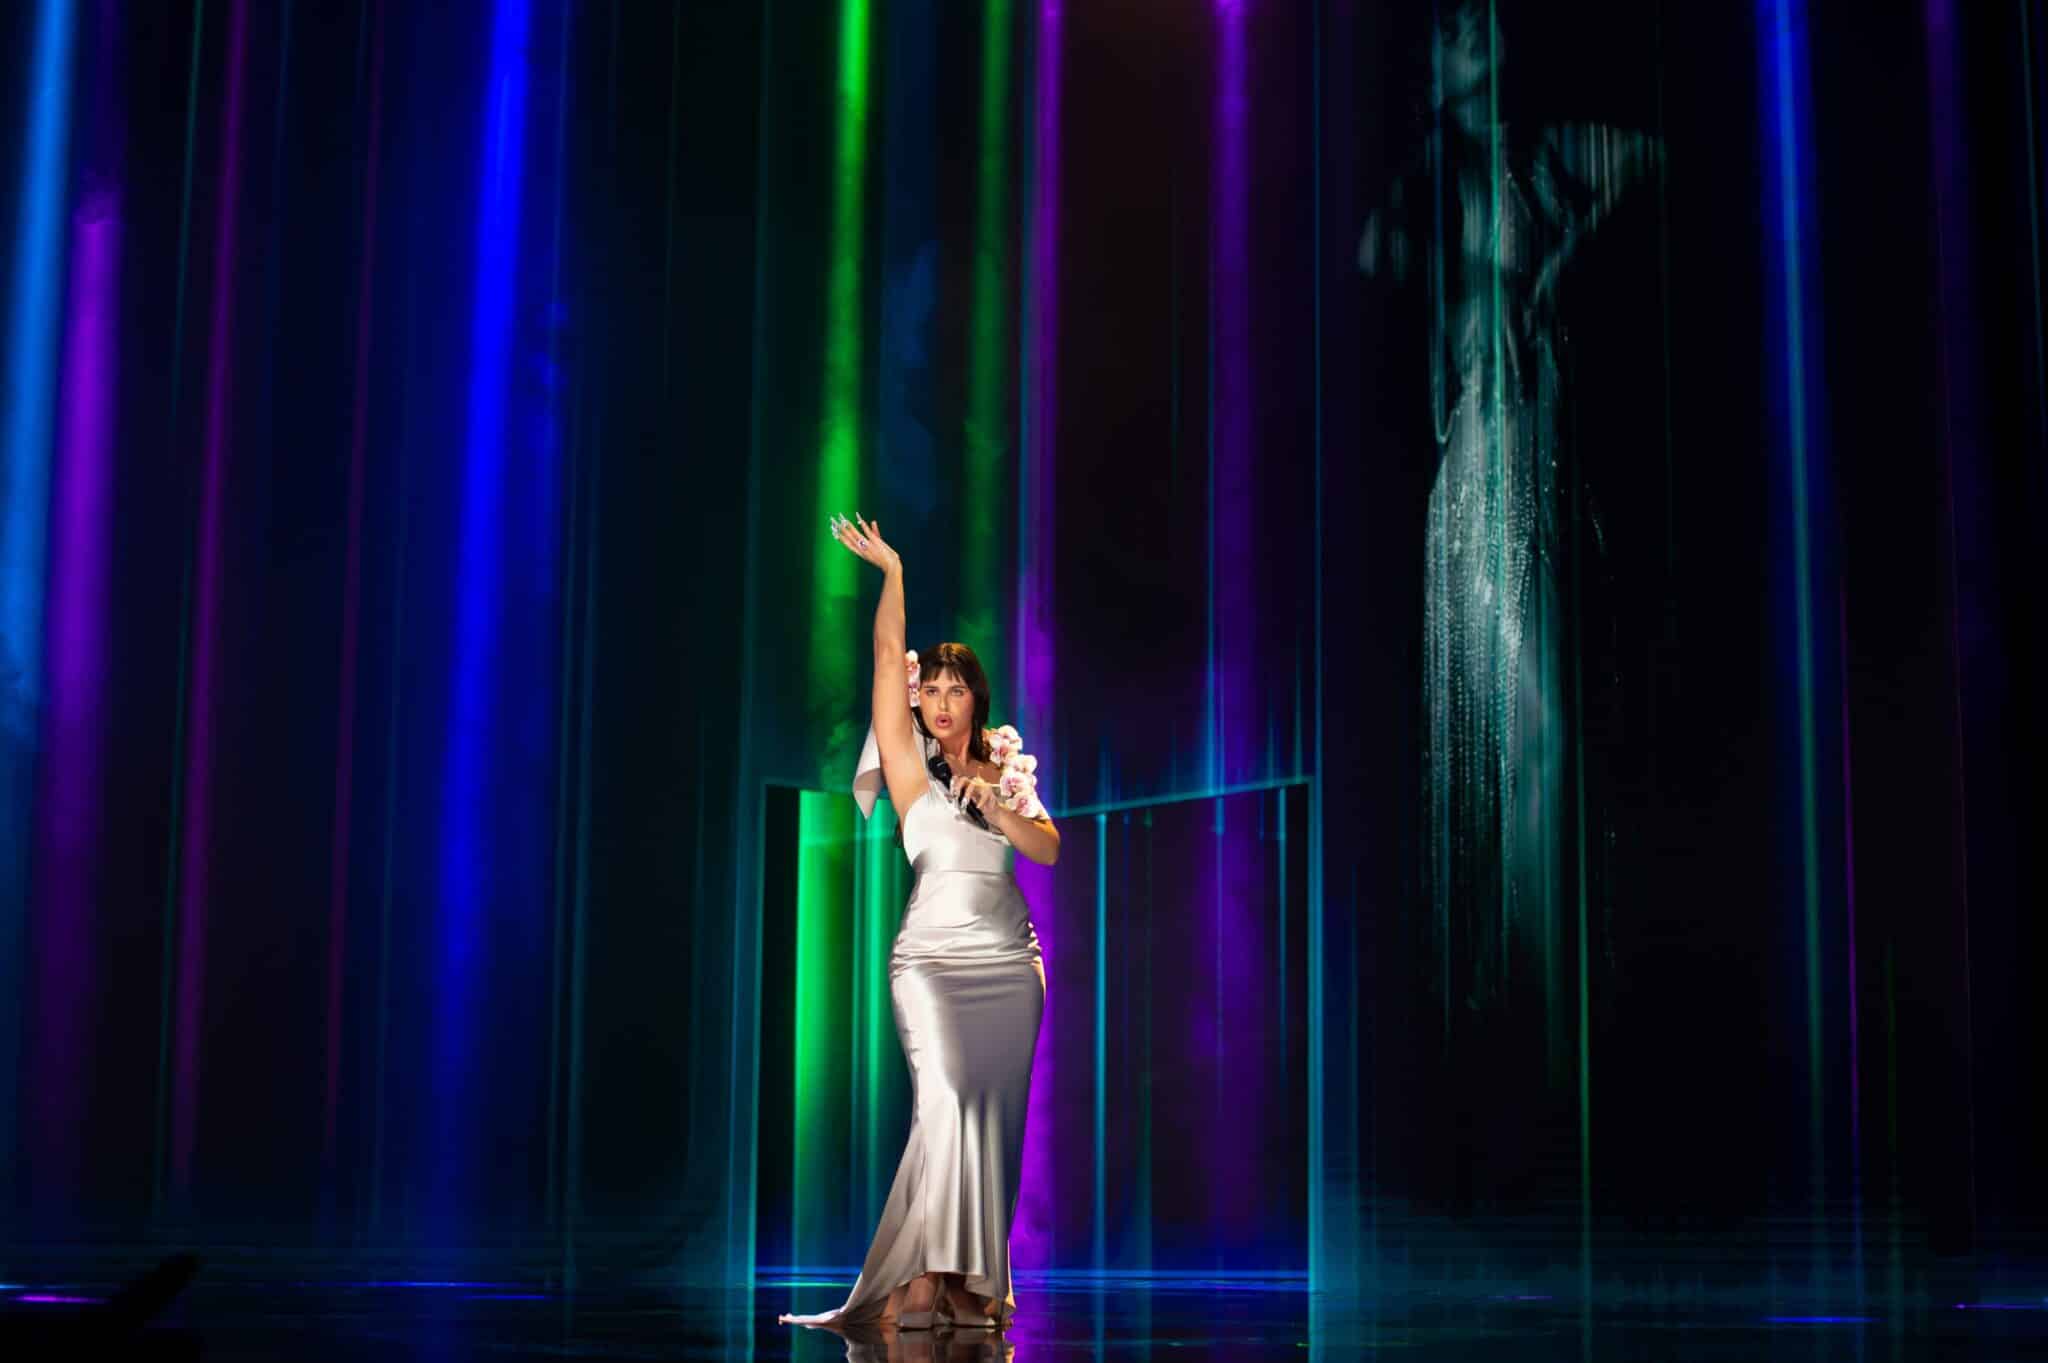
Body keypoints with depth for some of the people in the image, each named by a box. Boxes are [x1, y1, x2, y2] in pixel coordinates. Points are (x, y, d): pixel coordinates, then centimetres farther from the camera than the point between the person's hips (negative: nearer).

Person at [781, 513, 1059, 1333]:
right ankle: (920, 1279, -21)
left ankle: (973, 1284, 2)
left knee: (994, 1116, -1)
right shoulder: (910, 763, 5)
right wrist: (892, 570, 0)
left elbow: (1049, 850, 4)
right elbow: (888, 655, -1)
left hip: (1011, 963, 4)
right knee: (944, 1097, -21)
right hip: (932, 956, -4)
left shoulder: (1006, 769, 14)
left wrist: (996, 811, -10)